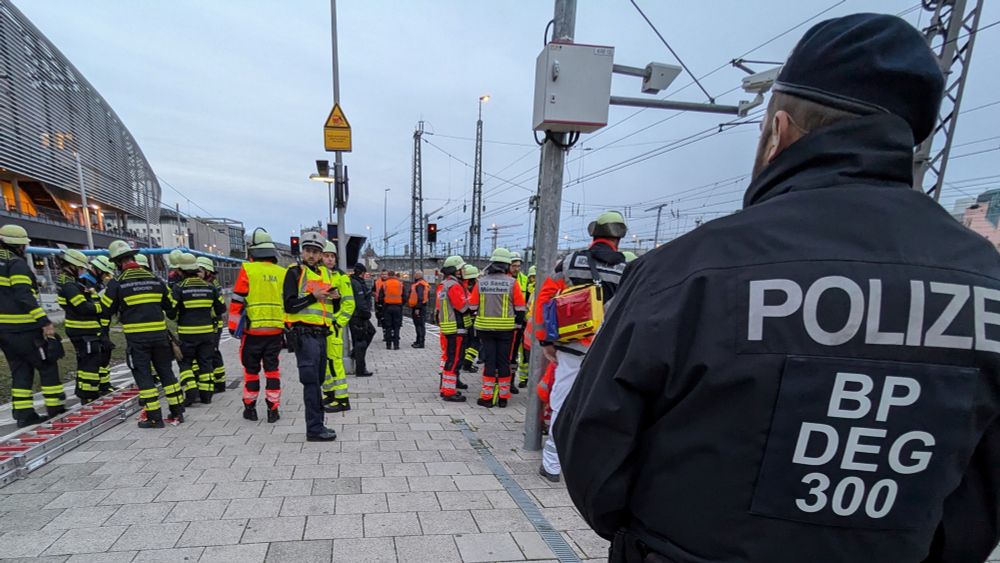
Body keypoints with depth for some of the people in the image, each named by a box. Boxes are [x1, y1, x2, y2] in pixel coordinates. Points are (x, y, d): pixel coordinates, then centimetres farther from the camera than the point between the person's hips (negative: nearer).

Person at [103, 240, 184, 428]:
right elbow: (170, 307, 13)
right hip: (159, 333, 4)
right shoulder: (155, 280, 6)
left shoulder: (117, 283, -6)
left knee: (143, 375, 3)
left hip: (136, 337, -3)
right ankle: (177, 412, 15)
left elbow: (106, 311, 1)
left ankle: (154, 417, 3)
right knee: (166, 371, 12)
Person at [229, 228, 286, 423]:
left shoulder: (247, 270, -7)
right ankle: (273, 410, 11)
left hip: (252, 330, -2)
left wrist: (233, 327, 3)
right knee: (272, 370, 10)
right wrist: (288, 329, 18)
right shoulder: (283, 273, 3)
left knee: (251, 370, 12)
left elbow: (237, 301, -6)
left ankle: (250, 408, 23)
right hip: (276, 331, 2)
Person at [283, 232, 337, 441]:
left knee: (317, 380, 14)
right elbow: (289, 306, -11)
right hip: (304, 335, -7)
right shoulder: (295, 272, -4)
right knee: (311, 382, -8)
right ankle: (314, 428, -2)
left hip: (321, 334, 8)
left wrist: (331, 296, 7)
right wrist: (313, 297, -20)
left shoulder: (325, 273, 16)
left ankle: (317, 424, 25)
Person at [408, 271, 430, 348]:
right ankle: (418, 341, 27)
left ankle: (420, 342, -6)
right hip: (418, 307, 11)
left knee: (420, 325, -8)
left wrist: (417, 308, -23)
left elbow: (420, 297, -22)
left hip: (419, 308, -11)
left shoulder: (420, 285, -15)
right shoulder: (418, 284, 18)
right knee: (418, 325, 17)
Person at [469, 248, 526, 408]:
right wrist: (518, 324, 10)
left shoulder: (481, 282, -1)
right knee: (504, 362, 8)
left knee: (489, 361, 7)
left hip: (485, 328, 1)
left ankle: (487, 397, 9)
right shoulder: (512, 282, -6)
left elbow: (473, 306, 3)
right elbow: (520, 308, -3)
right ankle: (503, 397, 15)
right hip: (506, 328, -1)